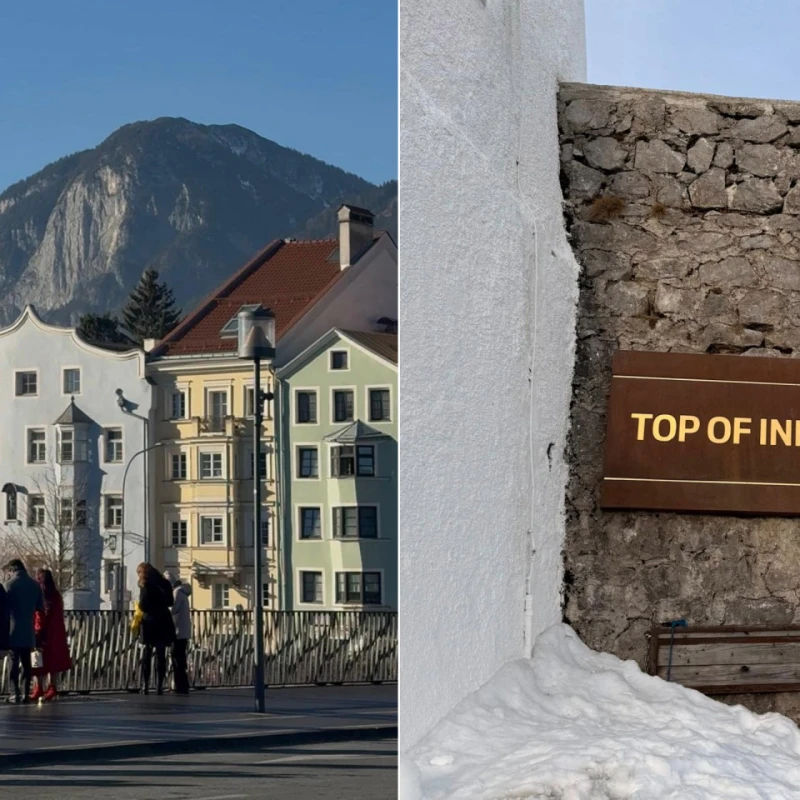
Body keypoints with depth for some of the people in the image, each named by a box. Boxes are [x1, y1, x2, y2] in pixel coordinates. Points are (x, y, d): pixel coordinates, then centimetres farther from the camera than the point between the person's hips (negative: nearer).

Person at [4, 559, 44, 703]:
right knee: (26, 662, 9)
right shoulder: (34, 585, 6)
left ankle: (16, 693, -3)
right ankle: (26, 693, 6)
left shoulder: (10, 584, -9)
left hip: (14, 629, -4)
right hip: (28, 630, 4)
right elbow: (41, 607, 9)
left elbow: (5, 605, -10)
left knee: (14, 661, 0)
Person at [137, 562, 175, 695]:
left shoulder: (145, 584, -9)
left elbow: (143, 605, -13)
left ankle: (145, 685, 2)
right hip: (164, 621, 4)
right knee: (161, 655, 6)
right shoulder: (164, 583, 7)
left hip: (149, 622, -4)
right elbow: (170, 602, 13)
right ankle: (159, 686, 1)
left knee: (146, 655, 5)